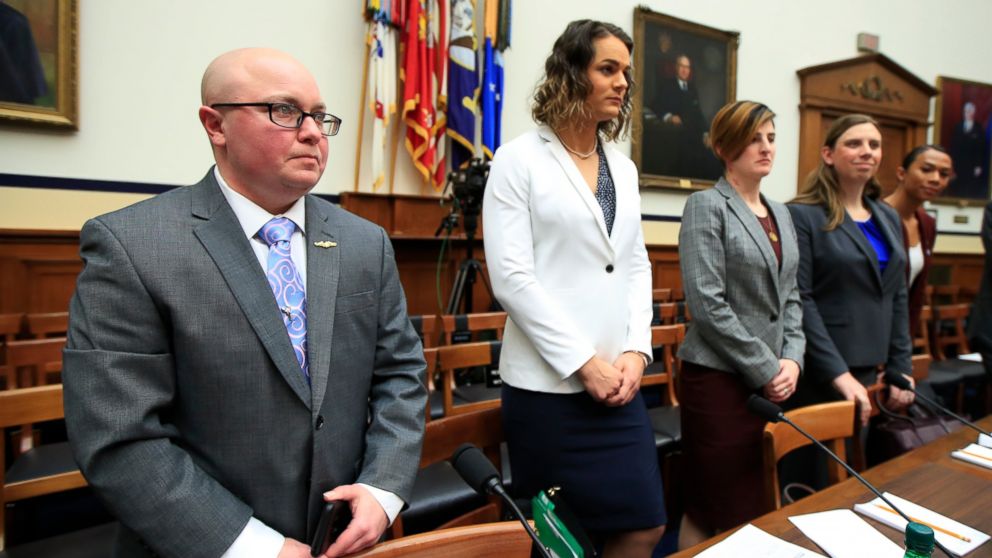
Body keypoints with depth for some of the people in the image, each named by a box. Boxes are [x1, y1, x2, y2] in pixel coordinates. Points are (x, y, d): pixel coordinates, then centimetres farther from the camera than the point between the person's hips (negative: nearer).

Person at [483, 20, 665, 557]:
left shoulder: (623, 167, 12)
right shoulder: (519, 159, -5)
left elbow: (636, 266, 12)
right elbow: (511, 275, -13)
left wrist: (636, 351, -2)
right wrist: (583, 362, -14)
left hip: (616, 378, 6)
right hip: (547, 383, -5)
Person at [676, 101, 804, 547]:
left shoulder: (781, 213, 14)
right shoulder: (707, 205, -8)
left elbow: (790, 297, 15)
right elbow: (707, 303, -17)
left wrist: (792, 359, -1)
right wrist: (766, 369, -13)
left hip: (773, 381, 7)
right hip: (720, 378, -7)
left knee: (762, 507, 15)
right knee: (724, 514, 3)